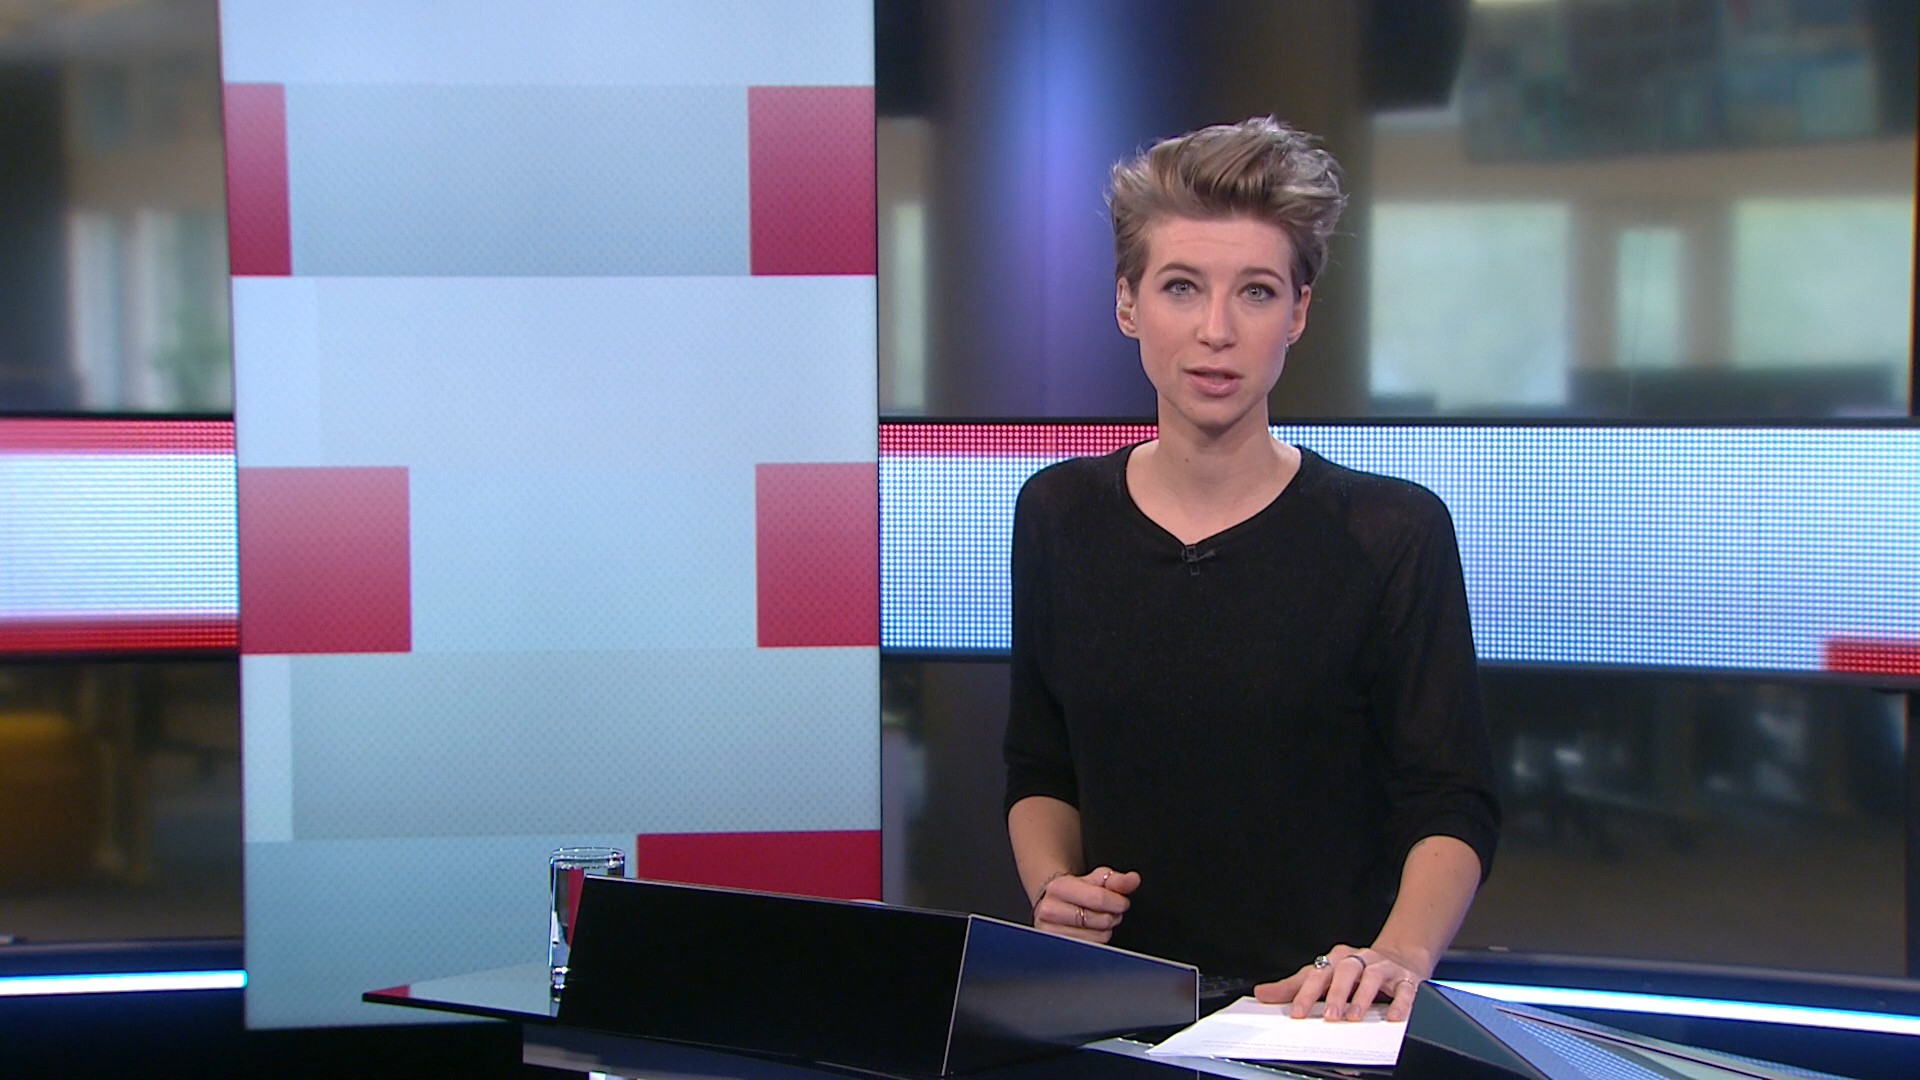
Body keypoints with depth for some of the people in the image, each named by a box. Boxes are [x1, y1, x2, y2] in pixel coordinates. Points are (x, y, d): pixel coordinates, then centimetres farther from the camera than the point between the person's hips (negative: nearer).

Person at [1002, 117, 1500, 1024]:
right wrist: (1051, 884, -1)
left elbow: (1451, 806, -2)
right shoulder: (1057, 516, 10)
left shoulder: (1394, 532, 0)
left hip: (1322, 1019, -2)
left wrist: (1400, 952, -21)